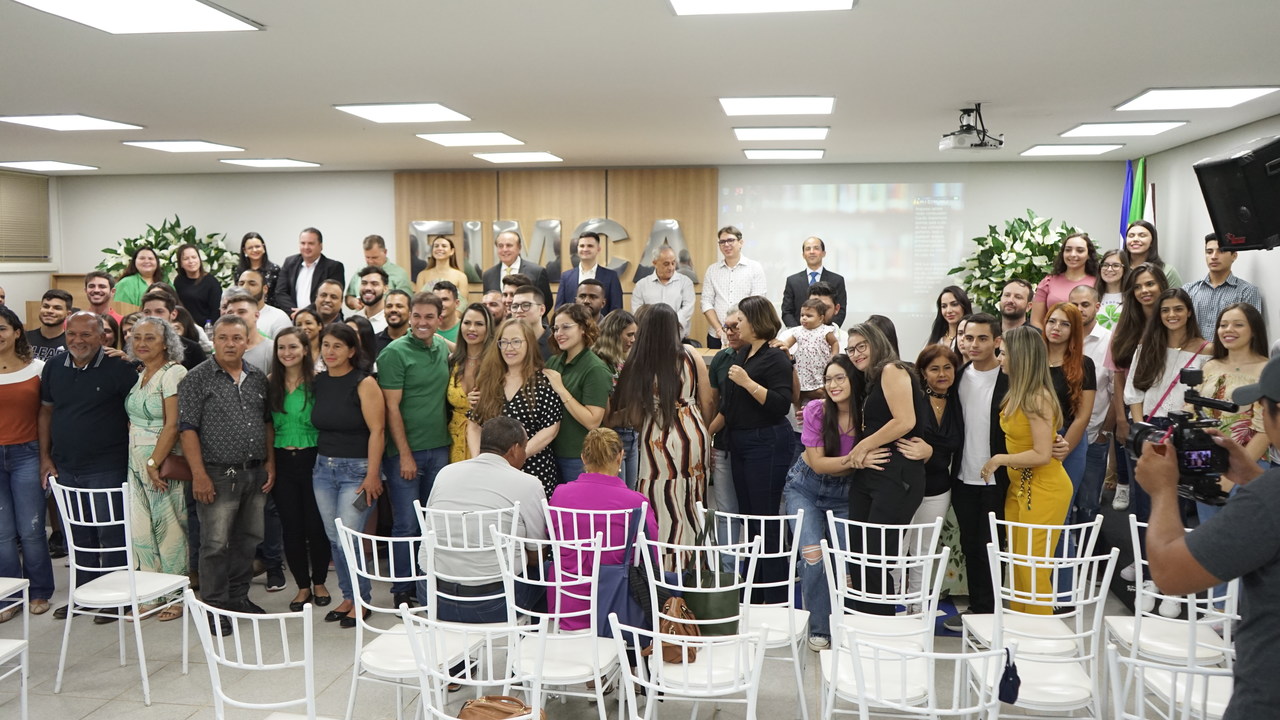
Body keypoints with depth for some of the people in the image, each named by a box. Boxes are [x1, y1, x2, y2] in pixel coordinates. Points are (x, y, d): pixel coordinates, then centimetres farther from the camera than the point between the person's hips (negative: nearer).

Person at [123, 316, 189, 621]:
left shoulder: (173, 373, -11)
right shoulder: (140, 375, 13)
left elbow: (172, 425, -16)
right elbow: (134, 421, 15)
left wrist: (154, 463, -17)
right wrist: (141, 462, 4)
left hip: (163, 461, -7)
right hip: (137, 461, 7)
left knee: (169, 529, -1)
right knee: (141, 530, 7)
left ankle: (177, 597, 10)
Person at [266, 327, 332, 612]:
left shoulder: (318, 381, -6)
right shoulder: (270, 383, 4)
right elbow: (266, 424, 8)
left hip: (312, 458, -3)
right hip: (282, 460, 3)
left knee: (316, 525, 3)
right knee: (291, 527, 7)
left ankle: (319, 582, 23)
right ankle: (303, 586, 21)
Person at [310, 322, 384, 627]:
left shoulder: (364, 383, -11)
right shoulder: (318, 382, 7)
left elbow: (376, 430, -14)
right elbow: (318, 424, 16)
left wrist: (372, 475, -17)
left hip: (357, 470, -6)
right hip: (323, 468, 6)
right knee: (334, 539, 10)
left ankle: (361, 599, 10)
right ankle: (348, 596, 24)